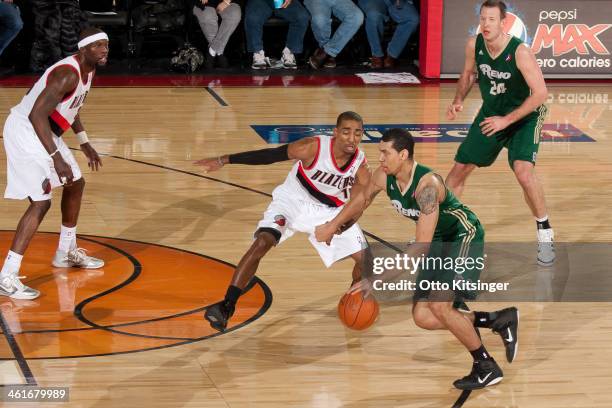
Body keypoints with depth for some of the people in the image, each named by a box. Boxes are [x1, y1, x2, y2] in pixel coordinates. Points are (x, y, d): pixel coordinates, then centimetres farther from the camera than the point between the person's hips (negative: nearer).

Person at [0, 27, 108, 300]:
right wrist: (56, 158, -35)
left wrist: (85, 144, 25)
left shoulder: (88, 70, 5)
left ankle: (66, 252, 41)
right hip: (24, 132, -10)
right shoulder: (68, 75, -26)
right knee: (41, 202, -16)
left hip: (45, 131, 10)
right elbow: (36, 115, -33)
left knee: (75, 184, 22)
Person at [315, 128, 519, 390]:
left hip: (464, 236, -9)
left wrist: (380, 280, -39)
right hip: (439, 242, 9)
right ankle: (500, 321, 14)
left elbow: (421, 246, -36)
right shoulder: (384, 177, -9)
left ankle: (487, 368, -7)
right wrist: (332, 226, 25)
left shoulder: (427, 184, -32)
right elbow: (362, 199, 16)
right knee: (422, 317, 1)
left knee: (438, 306, -24)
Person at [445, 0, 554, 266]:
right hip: (490, 114, 5)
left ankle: (545, 234, -6)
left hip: (524, 117, -5)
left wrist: (507, 120, -26)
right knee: (460, 169, 7)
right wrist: (458, 100, -8)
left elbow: (540, 93, -27)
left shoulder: (519, 52, -28)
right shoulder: (474, 45, -12)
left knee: (524, 173, -25)